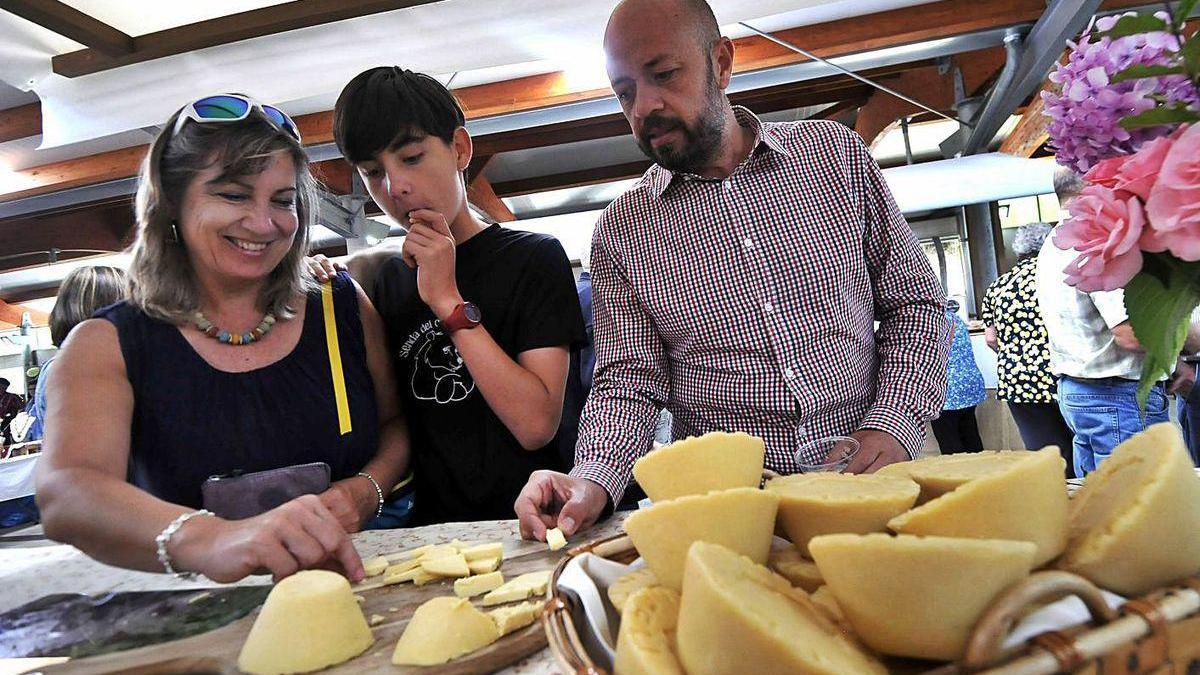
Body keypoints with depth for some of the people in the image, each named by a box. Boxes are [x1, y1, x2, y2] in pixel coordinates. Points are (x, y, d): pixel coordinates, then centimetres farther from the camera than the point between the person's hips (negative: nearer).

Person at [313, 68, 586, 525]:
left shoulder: (533, 258, -3)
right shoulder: (388, 277, 13)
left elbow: (535, 426, -13)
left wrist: (449, 302, -12)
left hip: (522, 521, -4)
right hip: (433, 528, 5)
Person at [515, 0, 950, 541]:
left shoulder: (835, 152, 3)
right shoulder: (621, 231, 2)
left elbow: (916, 303, 7)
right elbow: (627, 379, 0)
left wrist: (894, 426, -8)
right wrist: (592, 481, -20)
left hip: (866, 489, -2)